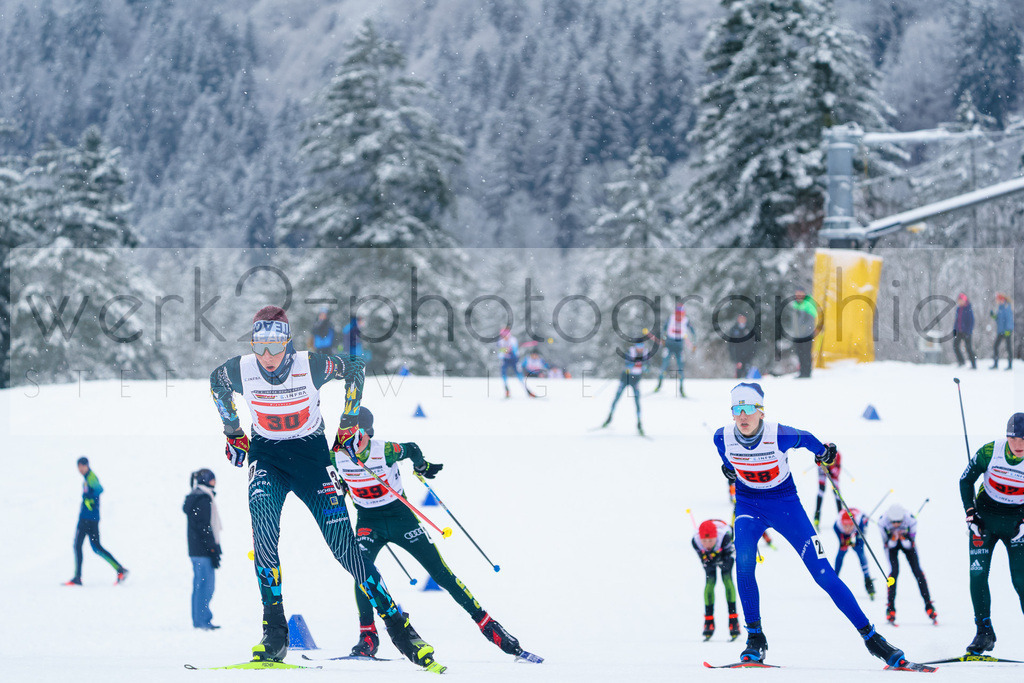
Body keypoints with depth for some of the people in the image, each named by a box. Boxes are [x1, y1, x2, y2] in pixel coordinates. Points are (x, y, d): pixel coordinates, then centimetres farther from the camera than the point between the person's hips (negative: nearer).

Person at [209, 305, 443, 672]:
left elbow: (355, 370, -1)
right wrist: (232, 432, 15)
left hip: (311, 454, -1)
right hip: (266, 456, 1)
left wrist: (348, 425, 5)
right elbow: (216, 384, 9)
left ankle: (397, 624, 3)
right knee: (262, 521, -29)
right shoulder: (239, 371, -17)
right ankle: (274, 632, -27)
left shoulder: (311, 365, -21)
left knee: (343, 544, -9)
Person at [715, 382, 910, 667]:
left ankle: (870, 636, 2)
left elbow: (806, 439, -1)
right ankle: (755, 638, -14)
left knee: (823, 573, -7)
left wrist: (823, 451, 17)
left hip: (785, 504, -2)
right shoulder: (723, 438, -17)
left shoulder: (779, 436, -25)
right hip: (748, 504, 2)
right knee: (744, 559, -27)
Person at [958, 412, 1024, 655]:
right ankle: (984, 633, -1)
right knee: (978, 574, -11)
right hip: (985, 517, 1)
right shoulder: (989, 452, -16)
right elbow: (966, 480, -1)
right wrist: (970, 514, -8)